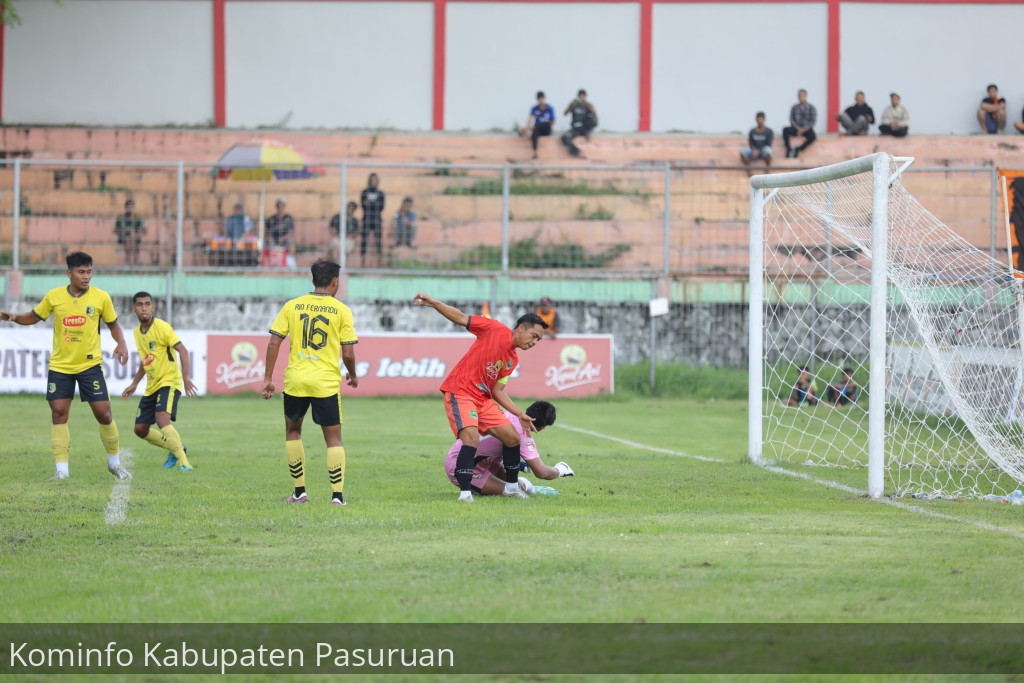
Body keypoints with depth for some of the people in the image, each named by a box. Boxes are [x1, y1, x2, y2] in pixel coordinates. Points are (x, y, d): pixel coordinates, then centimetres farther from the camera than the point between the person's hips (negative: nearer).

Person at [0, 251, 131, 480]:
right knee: (58, 414, -4)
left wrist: (121, 344, -11)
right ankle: (61, 469, 3)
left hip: (90, 364, -1)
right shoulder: (54, 296, -2)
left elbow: (113, 324, 8)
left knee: (103, 413, -4)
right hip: (60, 365, 1)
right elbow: (34, 316, 12)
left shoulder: (101, 298, -4)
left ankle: (114, 463, 16)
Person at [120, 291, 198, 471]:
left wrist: (186, 378, -30)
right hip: (152, 387, 8)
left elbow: (182, 350, -18)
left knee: (162, 418, -30)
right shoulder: (138, 332, 11)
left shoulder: (161, 327, -12)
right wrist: (134, 384, 26)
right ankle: (175, 449, 26)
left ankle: (183, 461, -28)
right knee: (140, 429, 6)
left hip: (169, 381, -8)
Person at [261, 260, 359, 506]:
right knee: (333, 439, 6)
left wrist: (268, 378, 4)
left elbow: (274, 342, 0)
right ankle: (337, 495, -4)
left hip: (295, 380, 2)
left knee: (292, 430, 21)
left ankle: (299, 491, 19)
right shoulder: (341, 310, -1)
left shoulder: (292, 306, 4)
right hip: (327, 382, -2)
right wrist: (352, 375, 17)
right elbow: (348, 353, -3)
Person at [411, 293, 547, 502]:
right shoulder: (495, 330, -5)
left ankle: (512, 486, 25)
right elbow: (460, 318, -7)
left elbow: (497, 391, 15)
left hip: (483, 398, 8)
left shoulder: (512, 360, 14)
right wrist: (432, 303, -17)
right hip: (459, 393, -8)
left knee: (512, 438, 6)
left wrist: (520, 415, 11)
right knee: (472, 438, -27)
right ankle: (465, 492, -26)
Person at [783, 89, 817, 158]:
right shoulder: (795, 107, 6)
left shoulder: (811, 108, 0)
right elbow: (791, 120, 2)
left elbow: (813, 121, -5)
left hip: (807, 129, -2)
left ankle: (798, 150, -27)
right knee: (785, 130, -29)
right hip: (796, 128, 2)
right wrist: (798, 128, -15)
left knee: (812, 137, -36)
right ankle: (789, 149, -28)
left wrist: (803, 130, -16)